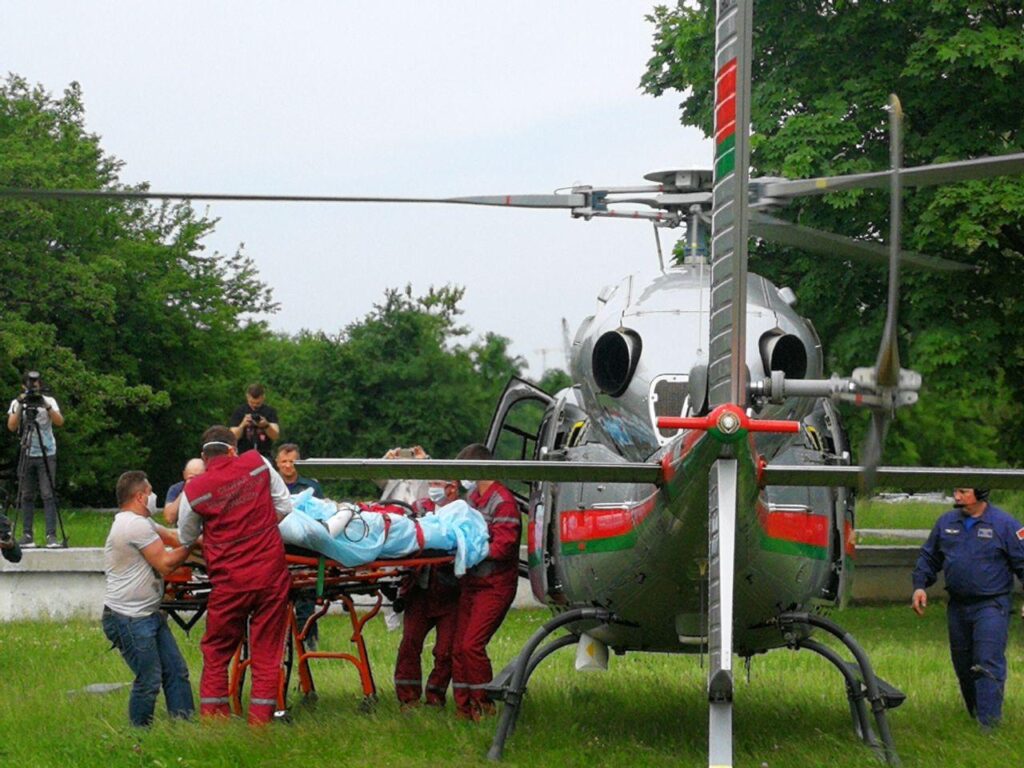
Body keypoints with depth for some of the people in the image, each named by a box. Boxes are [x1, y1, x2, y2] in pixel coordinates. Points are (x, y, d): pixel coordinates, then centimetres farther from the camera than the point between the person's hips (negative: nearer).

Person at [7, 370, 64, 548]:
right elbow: (11, 426, -8)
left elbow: (59, 422, -13)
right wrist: (20, 407, -18)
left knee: (48, 495, -8)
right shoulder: (17, 403, 5)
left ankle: (51, 536, -11)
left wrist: (46, 405, -24)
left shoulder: (49, 401, 2)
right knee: (26, 496, 2)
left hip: (47, 455, -2)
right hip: (27, 455, 2)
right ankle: (27, 536, 6)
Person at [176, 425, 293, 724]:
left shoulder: (193, 491, -3)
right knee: (267, 653, 5)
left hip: (229, 582, -1)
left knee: (216, 653, 12)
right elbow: (285, 507, 8)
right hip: (271, 575, 1)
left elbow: (186, 539, 12)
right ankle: (260, 722, 3)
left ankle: (213, 722, 10)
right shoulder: (258, 464, 0)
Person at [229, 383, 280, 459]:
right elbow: (234, 437, -4)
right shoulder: (239, 412, 3)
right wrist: (242, 425, -23)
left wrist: (266, 425, -25)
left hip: (264, 455, 1)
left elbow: (275, 436, -5)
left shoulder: (270, 412, 5)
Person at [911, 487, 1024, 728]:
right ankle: (974, 717, 29)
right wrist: (919, 586, 5)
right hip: (958, 607, 6)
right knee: (963, 667, 13)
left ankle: (988, 724, -16)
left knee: (988, 664, -14)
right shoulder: (946, 523, 8)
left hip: (991, 606, -6)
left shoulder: (1004, 525, -6)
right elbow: (929, 558, 19)